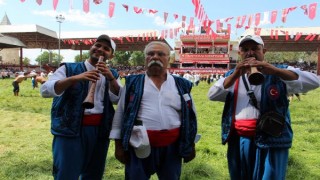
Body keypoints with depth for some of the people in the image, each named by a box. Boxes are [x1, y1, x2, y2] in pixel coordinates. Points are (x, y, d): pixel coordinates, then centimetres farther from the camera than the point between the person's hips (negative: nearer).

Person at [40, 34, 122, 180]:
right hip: (70, 130, -3)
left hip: (100, 131, 4)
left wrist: (111, 78, -15)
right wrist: (75, 78, -23)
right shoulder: (69, 69, 1)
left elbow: (118, 100, 0)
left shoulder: (112, 75, 12)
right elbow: (45, 90, -10)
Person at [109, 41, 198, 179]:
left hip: (172, 147, 2)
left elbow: (190, 115, 11)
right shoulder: (133, 83, 3)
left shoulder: (181, 85, 6)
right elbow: (120, 113, 4)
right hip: (140, 146, -1)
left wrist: (191, 145, 12)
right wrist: (119, 145, 2)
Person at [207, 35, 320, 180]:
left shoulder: (278, 74, 3)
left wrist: (274, 70, -23)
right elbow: (212, 95, -2)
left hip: (270, 142, -3)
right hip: (237, 141, 4)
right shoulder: (231, 76, 12)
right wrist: (235, 75, -16)